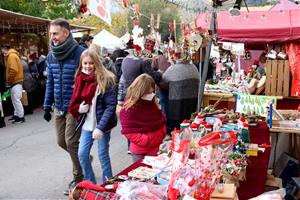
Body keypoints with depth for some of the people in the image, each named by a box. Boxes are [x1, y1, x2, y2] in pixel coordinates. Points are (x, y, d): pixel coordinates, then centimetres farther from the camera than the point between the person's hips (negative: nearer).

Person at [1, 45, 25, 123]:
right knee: (14, 99, 15)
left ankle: (21, 117, -8)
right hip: (15, 82, 10)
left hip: (16, 81, -10)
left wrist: (8, 80, -11)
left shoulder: (12, 56, -11)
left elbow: (13, 70, -20)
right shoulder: (11, 56, 19)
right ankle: (16, 115, 22)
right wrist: (9, 81, 10)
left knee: (16, 99, -10)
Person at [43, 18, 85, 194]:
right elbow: (50, 82, 13)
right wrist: (47, 106, 13)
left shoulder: (80, 52, -14)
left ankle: (79, 178, 18)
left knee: (71, 142, -2)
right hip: (58, 107, 7)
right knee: (62, 142, 14)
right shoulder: (51, 55, 7)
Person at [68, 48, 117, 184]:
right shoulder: (80, 79, 3)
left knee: (103, 156, 5)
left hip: (102, 124, -5)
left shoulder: (105, 80, -13)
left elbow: (111, 105, -17)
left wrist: (100, 127, -23)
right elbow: (75, 102, 15)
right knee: (82, 154, 6)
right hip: (87, 124, 5)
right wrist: (78, 108, -9)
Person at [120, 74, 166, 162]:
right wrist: (146, 141, -20)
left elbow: (162, 121, 14)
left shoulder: (153, 104, 3)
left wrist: (161, 136, -2)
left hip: (157, 149, 5)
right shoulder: (129, 109, -13)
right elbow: (128, 132, -15)